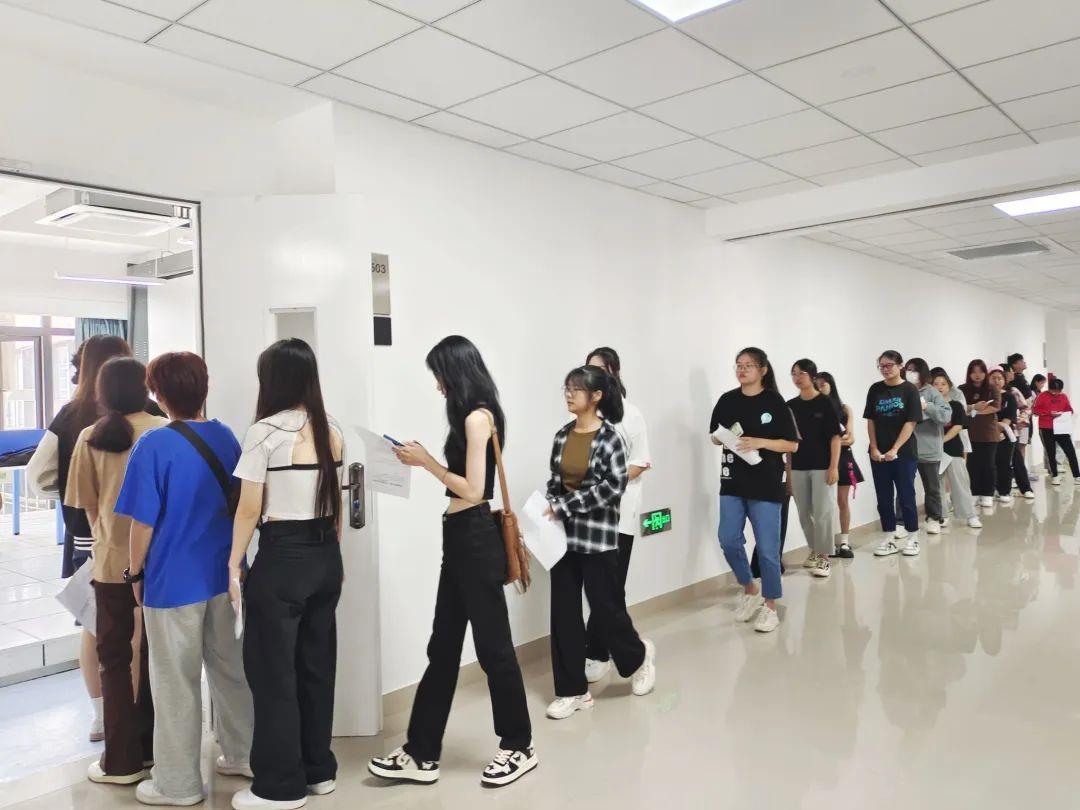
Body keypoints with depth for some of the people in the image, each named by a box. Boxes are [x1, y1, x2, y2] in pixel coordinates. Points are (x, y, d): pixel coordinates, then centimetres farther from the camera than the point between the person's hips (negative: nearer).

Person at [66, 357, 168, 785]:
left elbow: (88, 504, 3)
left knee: (115, 656, 11)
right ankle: (151, 745, 27)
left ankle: (123, 760, 15)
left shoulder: (90, 438, -6)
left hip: (113, 560, -1)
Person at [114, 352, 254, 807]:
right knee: (231, 668, 18)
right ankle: (245, 755, 30)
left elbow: (144, 522, -12)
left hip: (174, 579, -6)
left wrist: (136, 573, 2)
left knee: (176, 683, 8)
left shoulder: (153, 446, -16)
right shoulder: (226, 437, 2)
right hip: (225, 574, 6)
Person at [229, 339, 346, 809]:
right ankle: (319, 769, 29)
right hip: (326, 557, 7)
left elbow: (249, 510, -11)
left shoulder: (265, 432, -13)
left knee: (273, 671, 6)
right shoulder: (331, 430, 6)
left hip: (282, 559, -7)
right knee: (317, 665, 16)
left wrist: (235, 564, 0)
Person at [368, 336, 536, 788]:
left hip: (475, 539, -10)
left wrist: (425, 461, -10)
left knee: (492, 646, 4)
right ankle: (421, 755, 22)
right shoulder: (473, 417, 14)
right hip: (460, 537, 10)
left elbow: (473, 490, -18)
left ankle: (519, 747, 22)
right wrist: (425, 461, 7)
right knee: (442, 647, 12)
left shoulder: (477, 416, -14)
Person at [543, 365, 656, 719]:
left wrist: (566, 506, -17)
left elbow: (615, 485, -17)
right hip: (564, 535, 5)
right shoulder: (562, 435, 6)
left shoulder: (609, 436, -10)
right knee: (563, 611, 6)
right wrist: (551, 508, -7)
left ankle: (639, 655, 36)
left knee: (605, 607, 5)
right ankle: (572, 690, 19)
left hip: (598, 535, -5)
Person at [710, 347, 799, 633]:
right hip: (733, 482, 4)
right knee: (728, 541, 1)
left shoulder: (774, 402, -4)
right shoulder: (727, 400, 5)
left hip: (766, 484, -3)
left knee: (767, 548, 1)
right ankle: (750, 590, 26)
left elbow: (792, 444, -4)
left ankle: (770, 607, 17)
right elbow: (714, 437, 14)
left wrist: (759, 442, -18)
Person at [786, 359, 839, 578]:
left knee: (823, 512, -3)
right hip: (798, 468, 5)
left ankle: (823, 556, 6)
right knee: (804, 513, 11)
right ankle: (815, 550, 28)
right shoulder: (791, 405, 7)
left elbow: (835, 436, -6)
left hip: (822, 466, -5)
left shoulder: (825, 403, -5)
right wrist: (788, 470, 9)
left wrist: (834, 466, -12)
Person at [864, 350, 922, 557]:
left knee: (906, 496, 3)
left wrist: (895, 449, -15)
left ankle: (912, 538, 17)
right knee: (884, 498, 7)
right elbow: (871, 421, 6)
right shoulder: (875, 389, 5)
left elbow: (911, 423, -9)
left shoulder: (909, 389, -5)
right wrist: (874, 448, -3)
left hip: (904, 452, -3)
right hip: (878, 453, 3)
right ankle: (890, 538, 17)